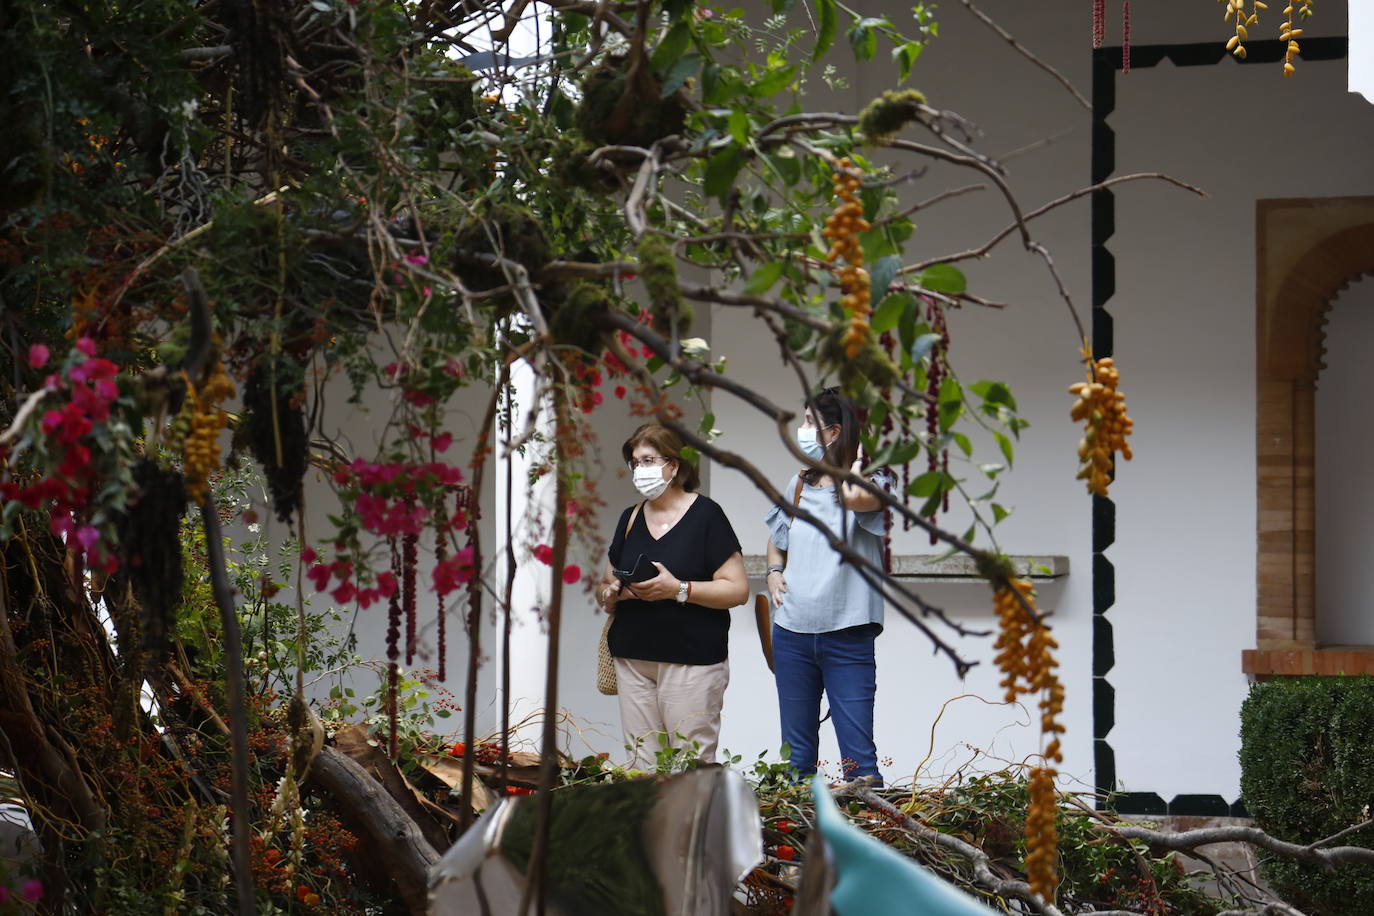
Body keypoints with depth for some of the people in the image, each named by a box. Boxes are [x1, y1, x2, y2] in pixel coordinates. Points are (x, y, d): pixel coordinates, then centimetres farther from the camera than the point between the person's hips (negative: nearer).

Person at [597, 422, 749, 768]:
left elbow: (737, 589, -7)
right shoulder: (630, 519, 16)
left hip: (691, 660, -5)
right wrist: (611, 594, -2)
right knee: (641, 762, 0)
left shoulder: (705, 515, -1)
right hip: (632, 659, 5)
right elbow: (604, 589, 22)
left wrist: (678, 589, -19)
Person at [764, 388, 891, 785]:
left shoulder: (869, 483, -5)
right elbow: (776, 541, 30)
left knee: (858, 753, -8)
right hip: (792, 633, 6)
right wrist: (774, 572, 8)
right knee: (796, 752, 10)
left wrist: (858, 459, -11)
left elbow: (857, 499, -31)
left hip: (846, 635, -6)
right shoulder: (799, 484, 13)